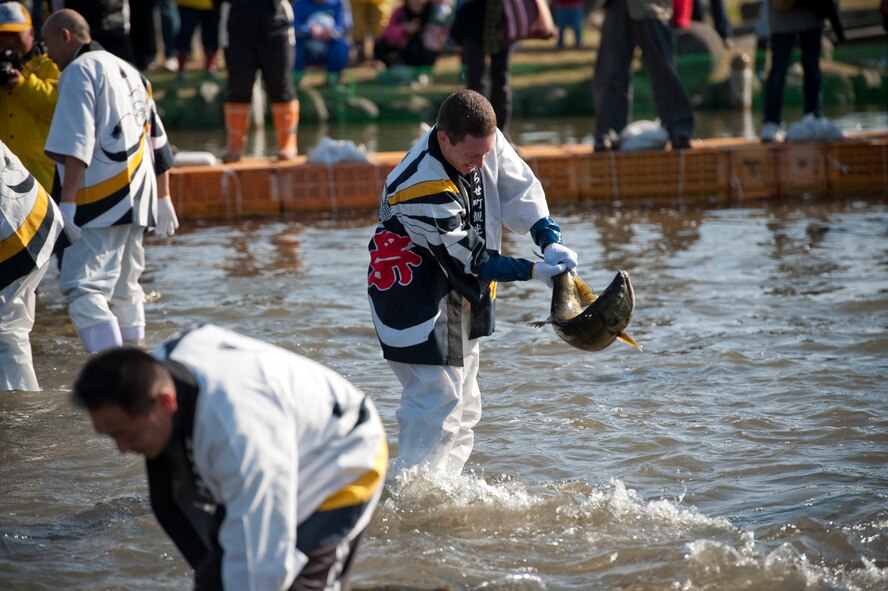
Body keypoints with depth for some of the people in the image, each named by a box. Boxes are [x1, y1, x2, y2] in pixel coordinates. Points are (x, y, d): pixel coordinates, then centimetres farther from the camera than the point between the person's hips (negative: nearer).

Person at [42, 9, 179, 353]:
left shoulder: (79, 72, -7)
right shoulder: (130, 72, 20)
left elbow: (77, 148, -17)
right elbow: (157, 144, 22)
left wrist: (67, 204, -20)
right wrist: (163, 200, 27)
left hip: (100, 206, -9)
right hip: (136, 202, 9)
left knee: (81, 288, -14)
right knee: (123, 289, 18)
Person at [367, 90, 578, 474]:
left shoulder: (486, 141, -11)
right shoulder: (421, 187, -31)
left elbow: (521, 189, 1)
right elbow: (470, 260, -24)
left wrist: (551, 241, -14)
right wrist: (535, 272, -24)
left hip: (460, 292, 9)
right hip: (414, 293, -9)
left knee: (463, 408, 13)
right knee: (437, 399, -15)